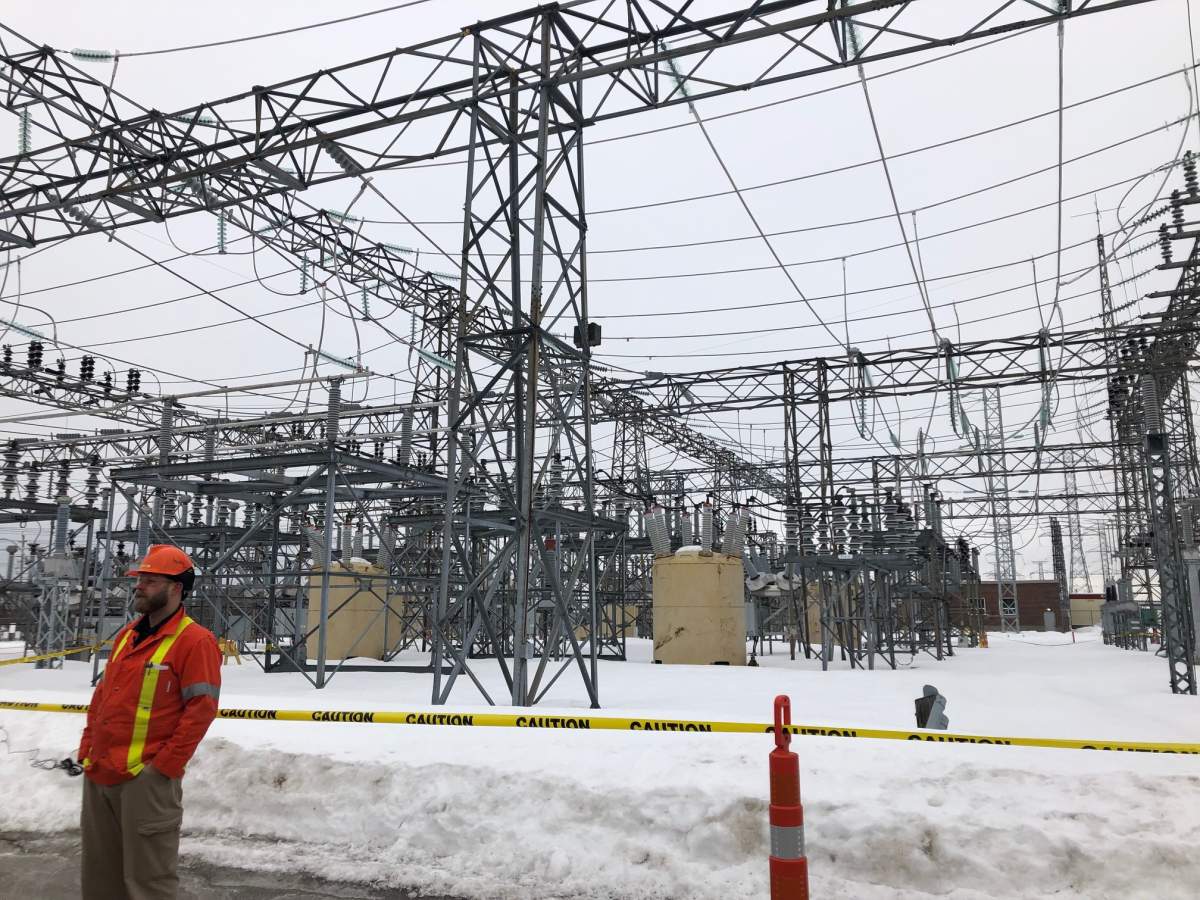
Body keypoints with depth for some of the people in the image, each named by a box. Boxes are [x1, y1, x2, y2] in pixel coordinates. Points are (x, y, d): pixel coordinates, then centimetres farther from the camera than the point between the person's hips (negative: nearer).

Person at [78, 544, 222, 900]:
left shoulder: (195, 641, -12)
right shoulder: (126, 635, 14)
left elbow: (202, 708, -16)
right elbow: (102, 694, 20)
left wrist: (164, 766, -17)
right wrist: (87, 749, 12)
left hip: (147, 778, -8)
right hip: (98, 774, 8)